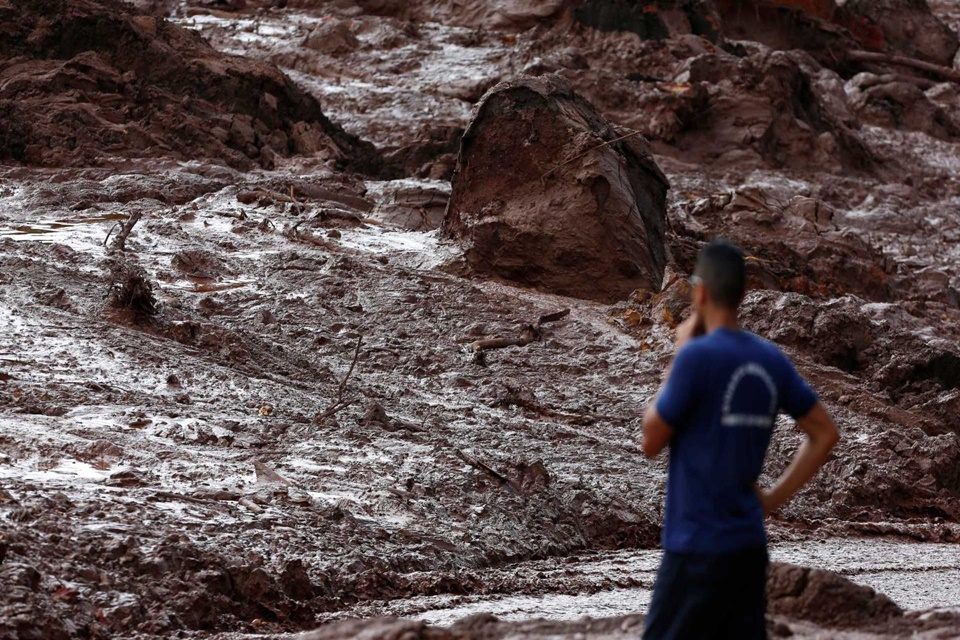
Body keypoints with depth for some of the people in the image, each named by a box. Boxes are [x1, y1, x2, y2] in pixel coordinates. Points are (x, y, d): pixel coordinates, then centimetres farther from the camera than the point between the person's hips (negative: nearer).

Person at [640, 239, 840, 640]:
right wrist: (773, 498, 12)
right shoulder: (772, 361, 6)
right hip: (749, 545, 6)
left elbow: (651, 442, -5)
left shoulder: (697, 356, -14)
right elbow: (824, 435, 12)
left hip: (697, 547, -6)